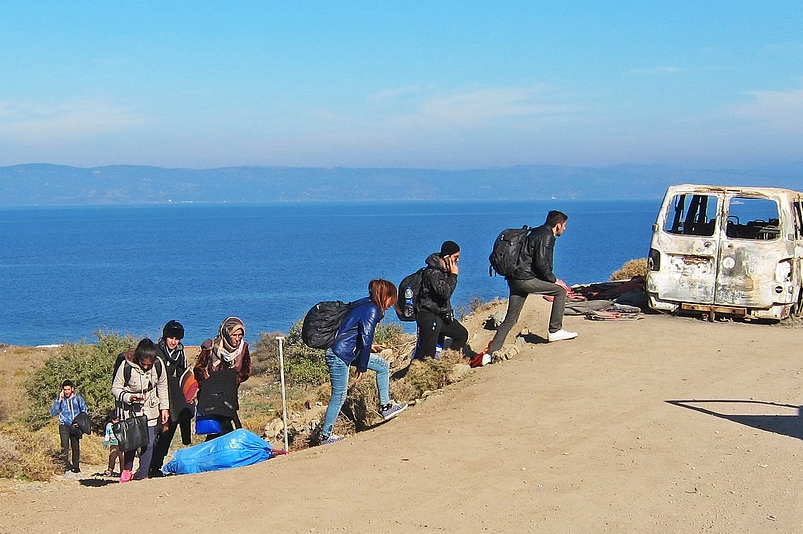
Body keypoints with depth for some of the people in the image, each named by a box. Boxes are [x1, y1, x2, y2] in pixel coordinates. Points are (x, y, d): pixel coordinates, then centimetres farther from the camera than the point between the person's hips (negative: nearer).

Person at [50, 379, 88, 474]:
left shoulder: (78, 398, 4)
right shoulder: (59, 398, 2)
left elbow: (84, 411, 14)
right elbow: (53, 413, -5)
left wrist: (79, 422, -1)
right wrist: (59, 401, -13)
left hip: (75, 426, 1)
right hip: (64, 425, -1)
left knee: (76, 447, 4)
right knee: (65, 446, -17)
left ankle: (76, 467, 16)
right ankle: (66, 466, -20)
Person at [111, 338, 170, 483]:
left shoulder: (158, 364, -11)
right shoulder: (126, 366, -20)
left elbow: (162, 387, 6)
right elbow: (115, 388, -9)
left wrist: (164, 407, 7)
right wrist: (128, 397, -27)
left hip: (150, 410, 2)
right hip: (130, 409, -2)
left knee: (148, 443, -3)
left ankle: (142, 474, 8)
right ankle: (127, 470, 19)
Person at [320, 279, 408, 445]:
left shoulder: (366, 305, 10)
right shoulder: (371, 311, -18)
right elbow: (365, 340, -18)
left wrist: (368, 346, 27)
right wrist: (362, 369, -12)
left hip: (349, 351, 10)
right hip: (339, 355, -10)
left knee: (383, 366, 12)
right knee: (339, 396, -3)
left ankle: (385, 407, 15)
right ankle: (326, 436, 6)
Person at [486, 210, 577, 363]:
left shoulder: (537, 232, 23)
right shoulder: (546, 236, -8)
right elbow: (541, 264, -17)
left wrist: (546, 288, 28)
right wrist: (554, 280, -3)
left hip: (514, 279, 9)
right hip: (525, 279, -9)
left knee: (510, 319, 9)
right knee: (560, 290, 1)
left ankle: (490, 354, 4)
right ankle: (555, 331, 4)